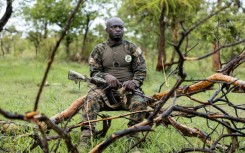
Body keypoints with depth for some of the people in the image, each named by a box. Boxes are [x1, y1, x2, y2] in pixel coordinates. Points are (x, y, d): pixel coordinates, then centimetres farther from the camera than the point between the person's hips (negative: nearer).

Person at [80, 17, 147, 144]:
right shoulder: (99, 50, 12)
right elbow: (94, 72, 6)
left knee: (139, 102, -33)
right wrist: (106, 76, -17)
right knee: (92, 97, -32)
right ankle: (86, 135, -36)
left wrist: (134, 82, -15)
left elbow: (141, 71, 7)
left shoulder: (131, 48, 12)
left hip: (128, 90, 0)